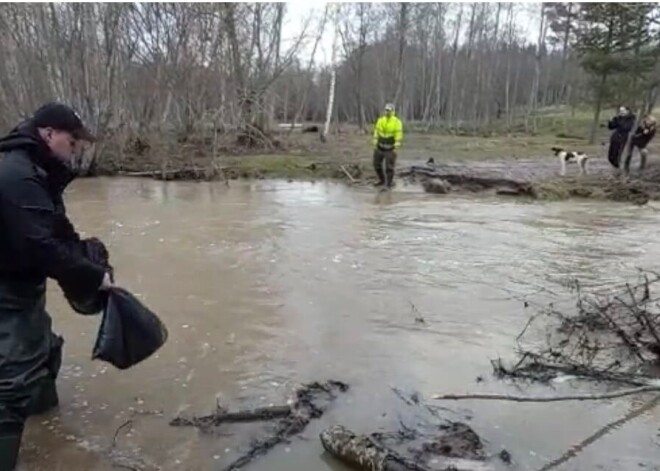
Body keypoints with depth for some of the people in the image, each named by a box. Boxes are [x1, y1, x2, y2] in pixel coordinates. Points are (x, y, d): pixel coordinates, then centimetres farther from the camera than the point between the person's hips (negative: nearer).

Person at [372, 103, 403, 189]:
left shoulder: (397, 122, -13)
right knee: (377, 164, 11)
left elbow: (399, 135, -15)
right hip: (380, 147, 5)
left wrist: (396, 148, -19)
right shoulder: (380, 120, 0)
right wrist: (375, 145, 2)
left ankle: (389, 184, 12)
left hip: (390, 149, -5)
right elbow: (376, 132, 5)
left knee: (389, 167, -3)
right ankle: (382, 180, 30)